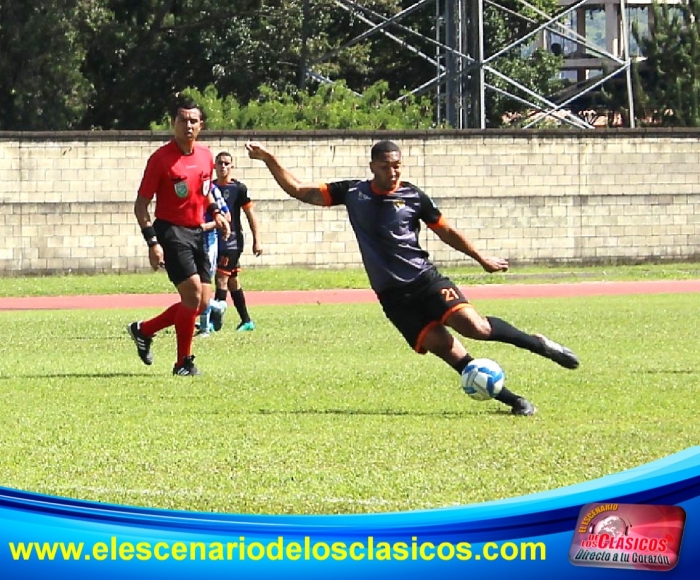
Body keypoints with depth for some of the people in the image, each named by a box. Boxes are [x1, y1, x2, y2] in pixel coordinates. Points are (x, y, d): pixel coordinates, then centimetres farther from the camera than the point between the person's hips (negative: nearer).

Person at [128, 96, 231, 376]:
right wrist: (152, 242, -19)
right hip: (171, 232, -7)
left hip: (196, 232, 7)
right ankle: (184, 362, -4)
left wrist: (215, 213, 8)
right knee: (193, 293, -16)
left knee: (202, 302, 5)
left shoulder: (206, 156, 7)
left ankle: (144, 330, 22)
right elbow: (141, 205, -10)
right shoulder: (160, 159, -12)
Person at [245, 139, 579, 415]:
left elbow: (446, 232, 16)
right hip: (393, 297, 1)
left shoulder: (413, 197, 3)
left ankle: (535, 343, 1)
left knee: (473, 326, -24)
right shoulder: (353, 193, 5)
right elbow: (298, 190, 9)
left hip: (425, 279, -1)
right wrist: (269, 161, 0)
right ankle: (513, 401, -8)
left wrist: (482, 260, 20)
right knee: (445, 348, -13)